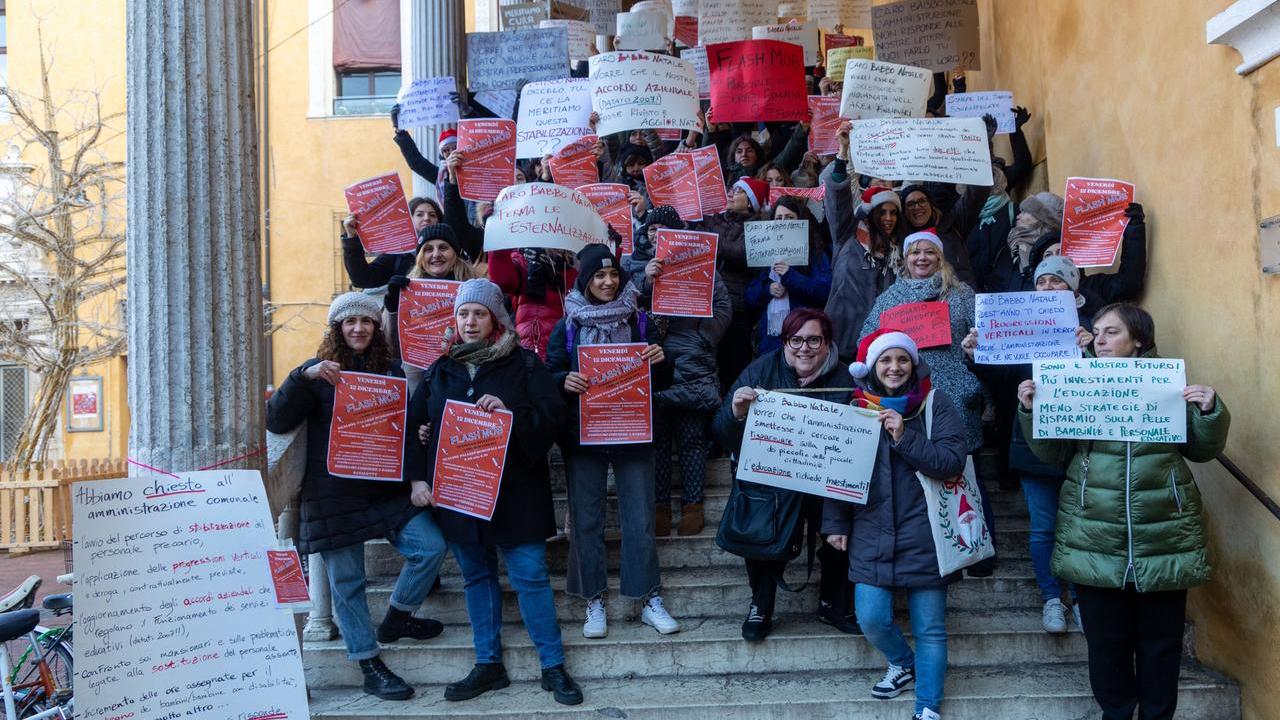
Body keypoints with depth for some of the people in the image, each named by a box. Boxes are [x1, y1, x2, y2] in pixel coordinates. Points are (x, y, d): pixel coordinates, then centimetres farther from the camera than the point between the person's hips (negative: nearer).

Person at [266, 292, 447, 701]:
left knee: (431, 547, -9)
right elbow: (276, 422, -10)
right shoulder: (319, 374, 2)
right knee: (347, 582, 1)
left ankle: (394, 620, 16)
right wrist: (304, 375, -23)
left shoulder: (389, 371, 11)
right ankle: (370, 669, 14)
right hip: (334, 495, -3)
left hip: (387, 487, 3)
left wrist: (416, 479, -5)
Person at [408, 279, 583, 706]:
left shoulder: (523, 363, -2)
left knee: (530, 576, -2)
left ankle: (553, 667, 11)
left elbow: (553, 414, -9)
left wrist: (510, 412, -23)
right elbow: (415, 420, 19)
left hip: (514, 490, -4)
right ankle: (488, 665, 24)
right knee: (477, 576, 12)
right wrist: (423, 436, -2)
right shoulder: (441, 369, 11)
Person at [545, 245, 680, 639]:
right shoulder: (567, 326, 5)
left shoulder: (639, 320, 7)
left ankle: (649, 599, 11)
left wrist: (659, 361, -14)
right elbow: (549, 376, 3)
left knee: (640, 518, 1)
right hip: (582, 435, 0)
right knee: (586, 518, 4)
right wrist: (566, 382, -19)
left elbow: (659, 382, 8)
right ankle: (594, 602, 15)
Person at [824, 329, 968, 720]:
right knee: (871, 618, 0)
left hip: (924, 534, -2)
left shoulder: (935, 402, -3)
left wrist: (905, 438, -22)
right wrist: (835, 523, 4)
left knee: (930, 627, 6)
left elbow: (953, 460, -12)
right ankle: (903, 663, 32)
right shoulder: (857, 405, 5)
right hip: (872, 533, 2)